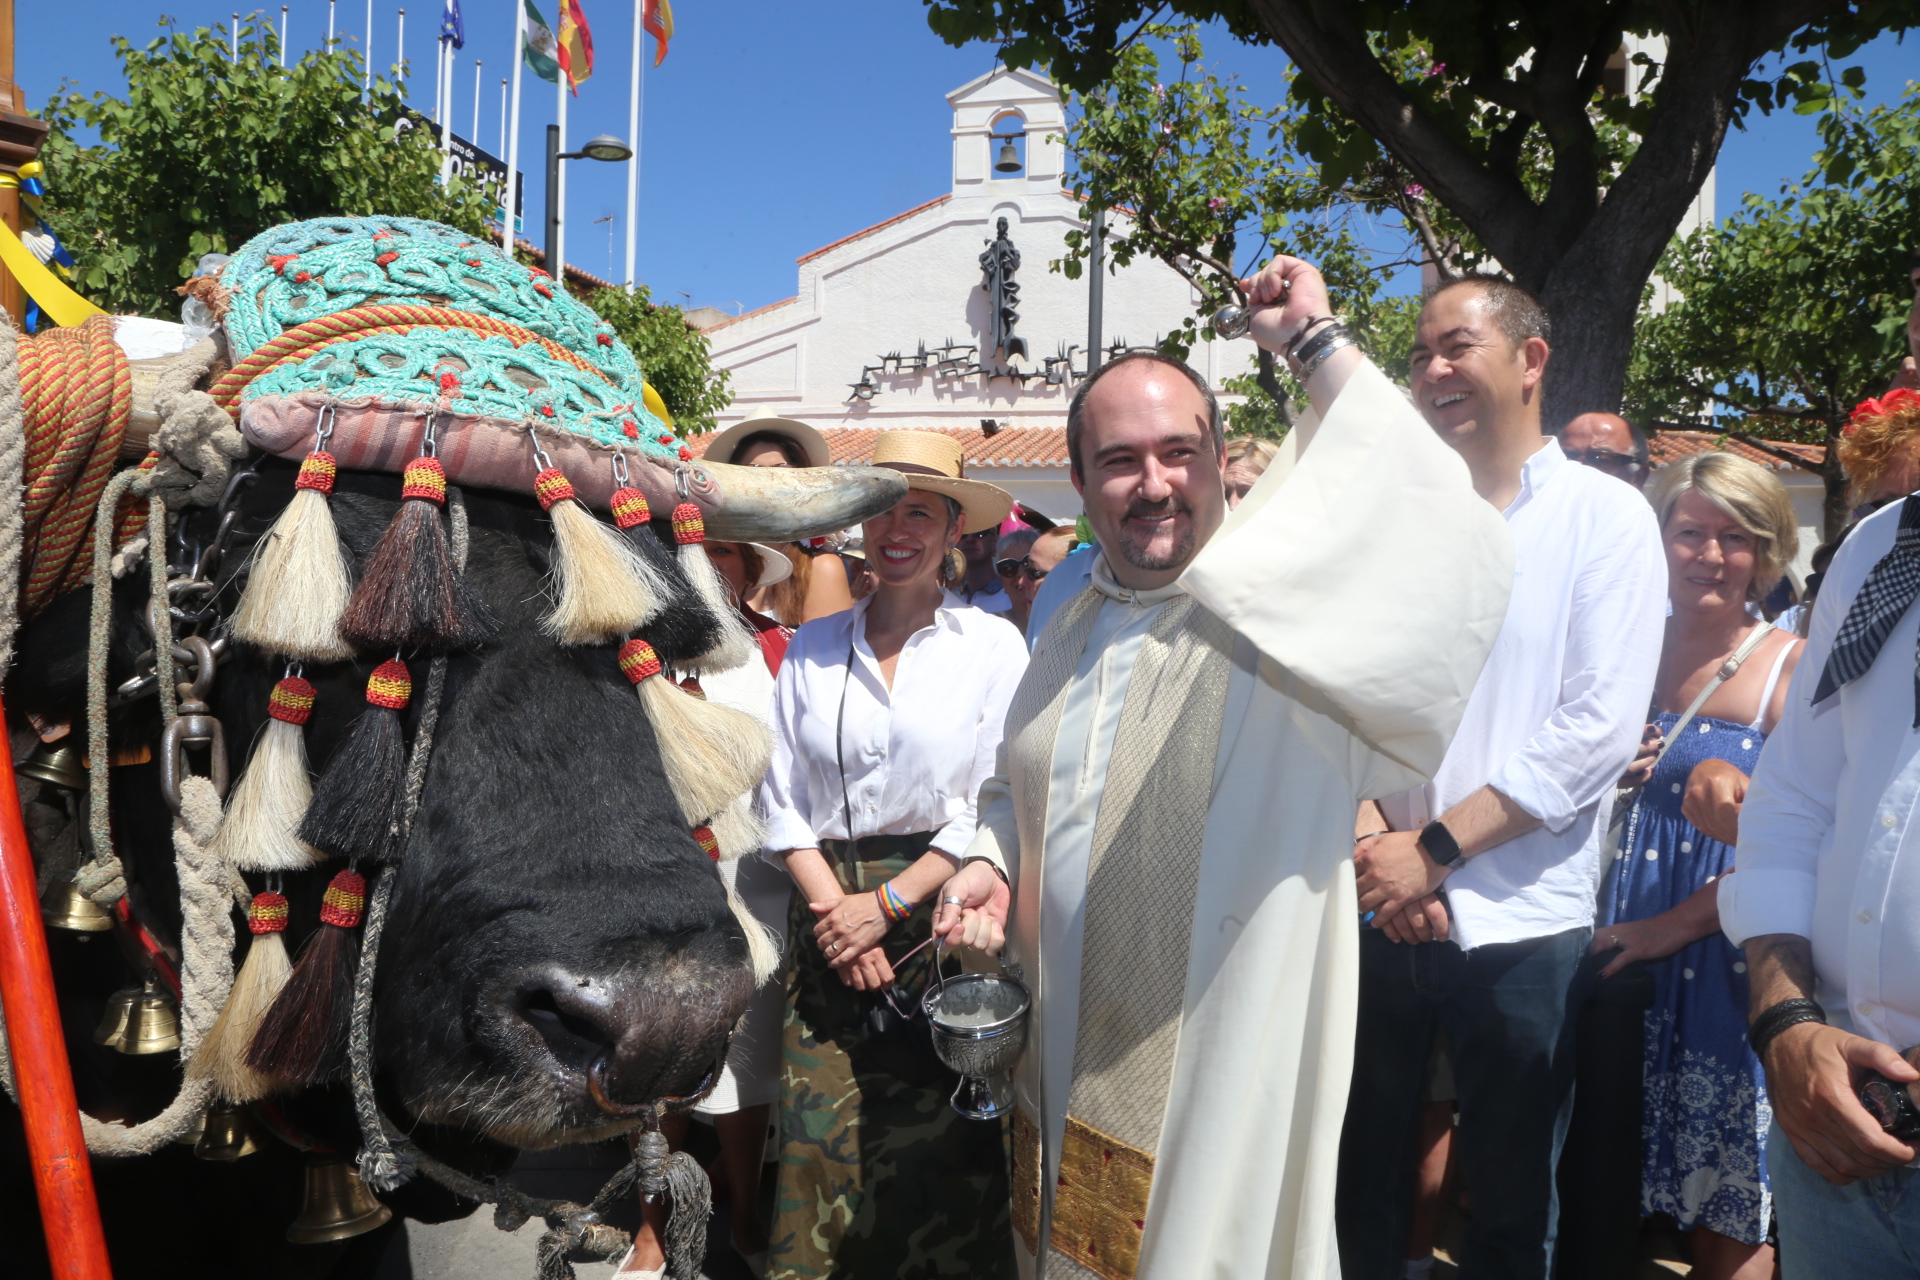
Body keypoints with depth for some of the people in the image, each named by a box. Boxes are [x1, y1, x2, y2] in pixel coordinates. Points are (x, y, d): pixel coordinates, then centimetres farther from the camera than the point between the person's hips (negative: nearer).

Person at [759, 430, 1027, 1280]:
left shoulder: (993, 645, -1)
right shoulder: (812, 648, 8)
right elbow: (780, 795, 5)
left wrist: (888, 904, -10)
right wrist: (830, 904, -7)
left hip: (939, 919, -2)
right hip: (828, 916, 2)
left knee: (939, 1150, 4)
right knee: (819, 1140, 5)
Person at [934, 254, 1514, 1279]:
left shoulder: (1288, 611, -14)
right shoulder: (1070, 631, 7)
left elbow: (1461, 561, -32)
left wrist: (1318, 345, -25)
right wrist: (989, 863, -1)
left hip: (1221, 1072, -5)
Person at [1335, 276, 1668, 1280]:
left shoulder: (1606, 517, -2)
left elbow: (1600, 726, -11)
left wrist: (1436, 847, -15)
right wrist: (1376, 849, -10)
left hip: (1519, 923, -3)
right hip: (1378, 904, 3)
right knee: (1358, 1185, 15)